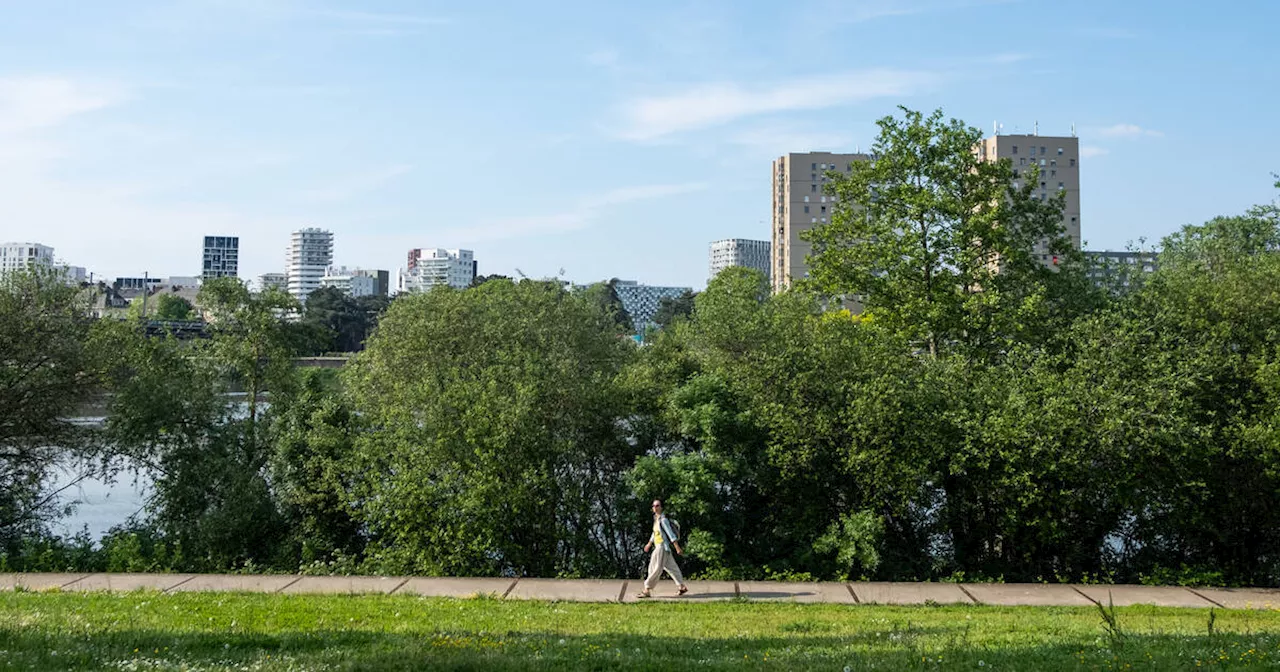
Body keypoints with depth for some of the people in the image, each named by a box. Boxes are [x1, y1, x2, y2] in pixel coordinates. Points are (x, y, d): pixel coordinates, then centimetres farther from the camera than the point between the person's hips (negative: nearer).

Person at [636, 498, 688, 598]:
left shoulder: (663, 520, -15)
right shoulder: (656, 519, 15)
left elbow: (671, 534, -19)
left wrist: (677, 547, -21)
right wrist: (649, 544, 34)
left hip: (662, 547, -10)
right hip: (658, 547, 10)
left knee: (656, 569, -8)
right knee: (671, 568, 14)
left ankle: (647, 591, -8)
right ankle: (683, 587, 20)